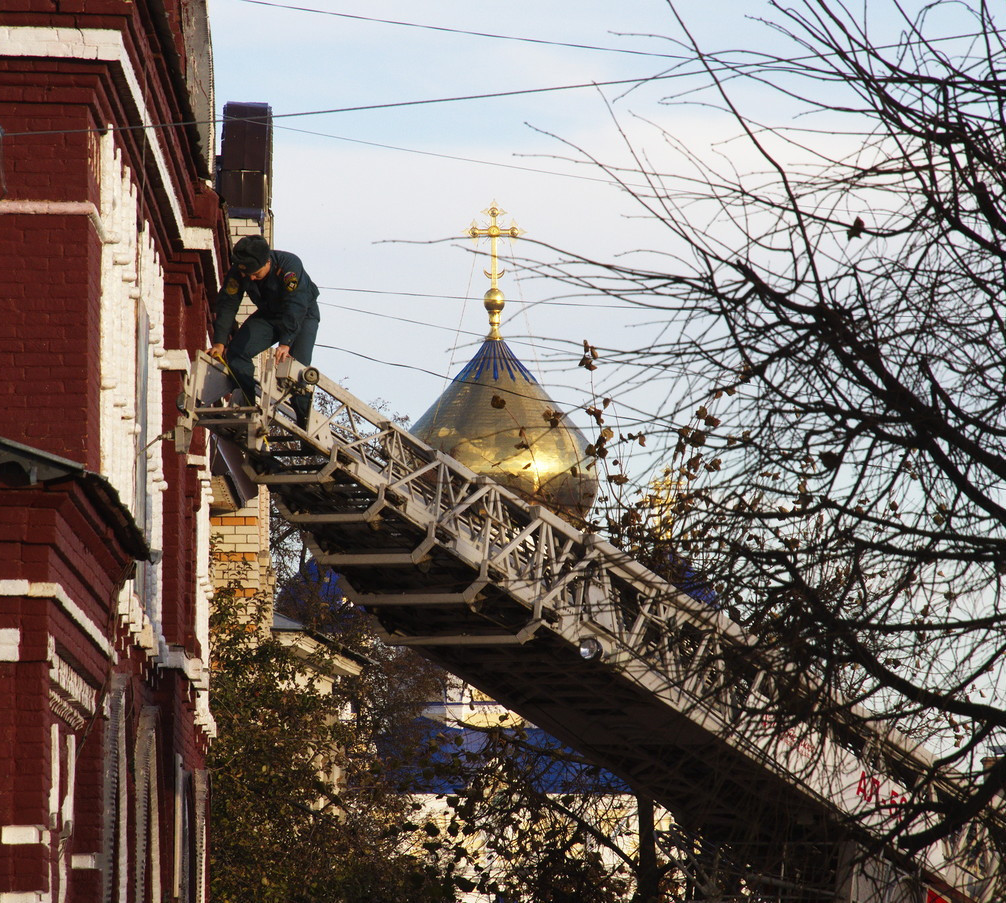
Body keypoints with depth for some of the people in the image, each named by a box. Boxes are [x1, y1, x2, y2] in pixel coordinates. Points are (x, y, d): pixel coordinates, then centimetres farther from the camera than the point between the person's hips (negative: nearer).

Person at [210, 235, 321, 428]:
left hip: (303, 316, -5)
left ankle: (306, 422, -12)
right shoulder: (237, 271, -19)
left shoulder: (290, 265, -34)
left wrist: (286, 343, -48)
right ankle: (253, 407, -11)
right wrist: (219, 341, -26)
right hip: (268, 316, 5)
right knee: (236, 352, -15)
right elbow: (227, 304, -16)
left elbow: (295, 306, -39)